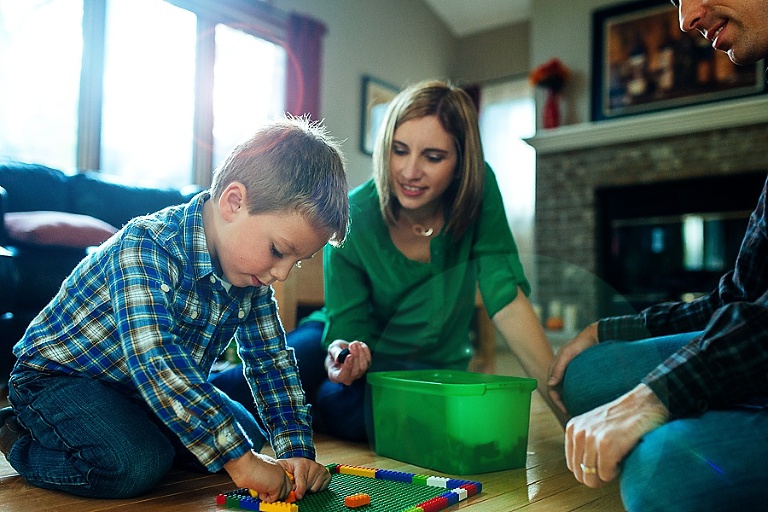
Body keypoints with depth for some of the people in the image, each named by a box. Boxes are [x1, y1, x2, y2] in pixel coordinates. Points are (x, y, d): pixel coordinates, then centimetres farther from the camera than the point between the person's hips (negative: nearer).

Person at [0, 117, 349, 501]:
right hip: (59, 376, -7)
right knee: (139, 466, -30)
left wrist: (297, 451, -14)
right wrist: (238, 458, -45)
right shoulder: (147, 247, -33)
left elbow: (271, 360, -3)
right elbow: (154, 361, -44)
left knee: (247, 431, 2)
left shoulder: (249, 268, -9)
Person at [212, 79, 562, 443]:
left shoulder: (479, 189, -19)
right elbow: (349, 326, -15)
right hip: (355, 341, 0)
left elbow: (507, 297, -19)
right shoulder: (352, 217, -21)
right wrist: (344, 354, -39)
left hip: (428, 366, 1)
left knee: (341, 403, -32)